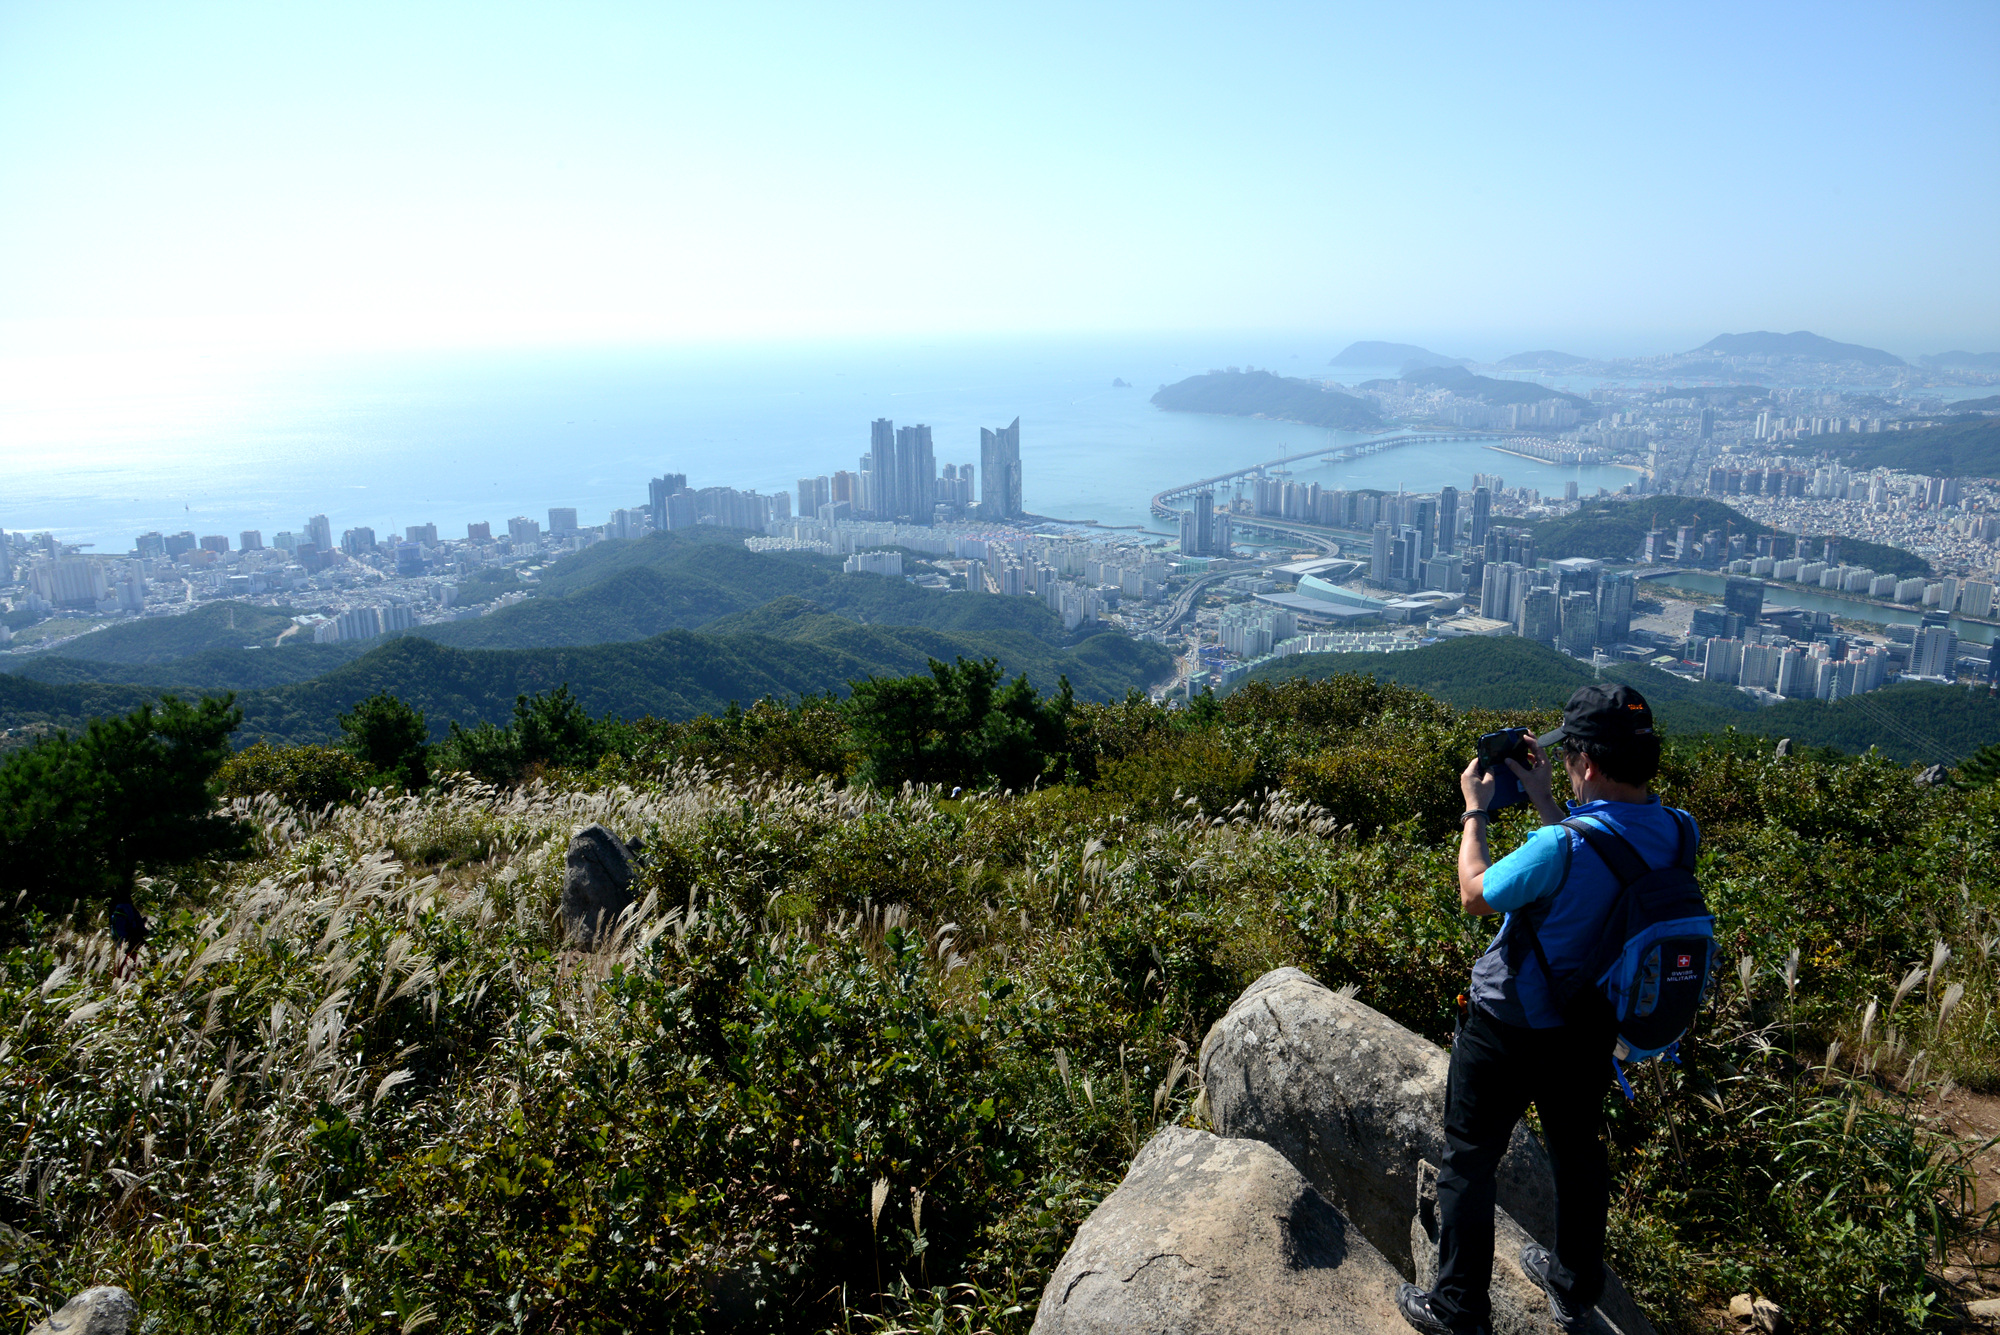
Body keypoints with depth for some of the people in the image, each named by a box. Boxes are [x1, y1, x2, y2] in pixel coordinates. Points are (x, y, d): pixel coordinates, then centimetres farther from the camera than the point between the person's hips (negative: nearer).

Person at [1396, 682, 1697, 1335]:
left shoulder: (1563, 844, -34)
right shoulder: (1676, 833, -12)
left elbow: (1475, 894, -17)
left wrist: (1475, 811, -5)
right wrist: (1542, 800, 5)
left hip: (1511, 1030, -7)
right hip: (1591, 1026, 7)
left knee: (1469, 1162, 11)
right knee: (1577, 1151, 26)